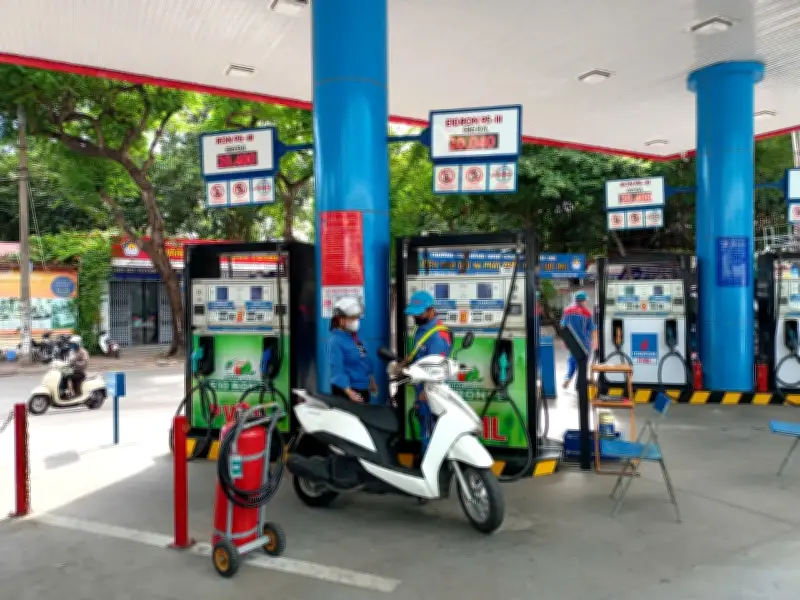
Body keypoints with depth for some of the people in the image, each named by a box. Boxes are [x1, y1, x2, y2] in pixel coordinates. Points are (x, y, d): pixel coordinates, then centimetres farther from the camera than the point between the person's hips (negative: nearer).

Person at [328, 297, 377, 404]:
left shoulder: (355, 338, 10)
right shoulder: (336, 341, -16)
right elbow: (337, 369, -24)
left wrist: (372, 382, 27)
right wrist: (349, 392, -34)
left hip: (363, 390, 9)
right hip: (345, 391, -9)